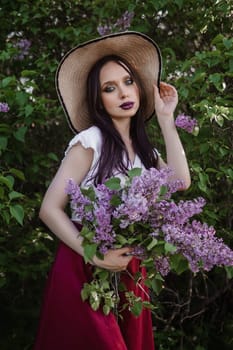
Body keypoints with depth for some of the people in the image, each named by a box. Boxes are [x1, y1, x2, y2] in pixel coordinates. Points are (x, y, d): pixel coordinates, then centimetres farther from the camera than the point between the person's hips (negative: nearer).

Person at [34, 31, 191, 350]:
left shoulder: (143, 148, 10)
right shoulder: (90, 141, -10)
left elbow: (180, 181, -9)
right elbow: (50, 209, -14)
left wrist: (165, 118, -5)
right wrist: (93, 254, -26)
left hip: (128, 271, 6)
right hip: (86, 270, -6)